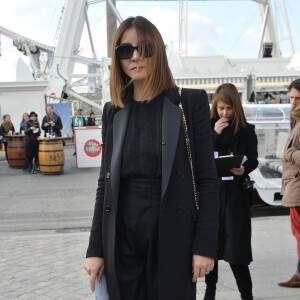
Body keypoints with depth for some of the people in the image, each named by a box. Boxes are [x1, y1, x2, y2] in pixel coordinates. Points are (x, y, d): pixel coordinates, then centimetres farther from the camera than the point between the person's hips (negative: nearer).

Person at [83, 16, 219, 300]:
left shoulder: (190, 102, -2)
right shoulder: (113, 111, 7)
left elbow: (207, 178, -4)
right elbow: (105, 182, 8)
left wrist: (205, 244, -10)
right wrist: (95, 248, 5)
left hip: (172, 240, -2)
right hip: (122, 242, 3)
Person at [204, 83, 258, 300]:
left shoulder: (246, 130, 2)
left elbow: (253, 160, -2)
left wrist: (243, 169, -23)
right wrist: (215, 134, -11)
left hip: (235, 194, -2)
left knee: (236, 248, -6)